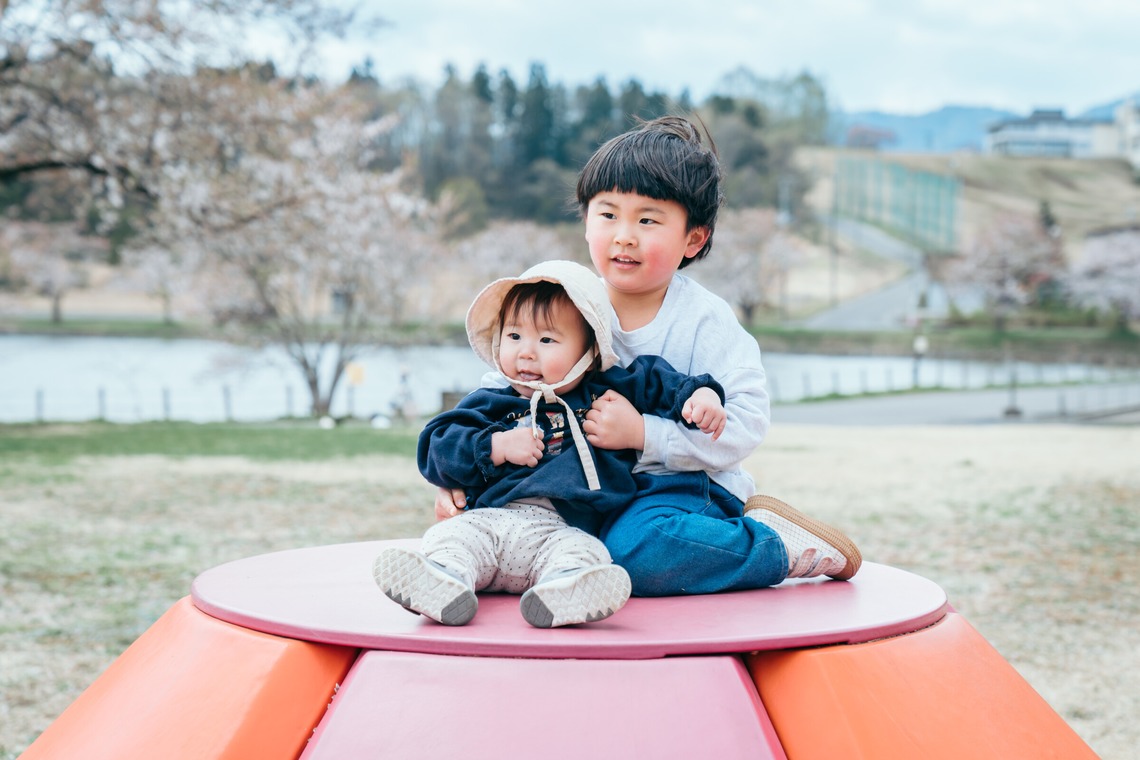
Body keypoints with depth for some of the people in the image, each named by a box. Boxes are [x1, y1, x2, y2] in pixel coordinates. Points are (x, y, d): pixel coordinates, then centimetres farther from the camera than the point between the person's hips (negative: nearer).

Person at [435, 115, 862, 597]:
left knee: (635, 546, -36)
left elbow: (746, 424, -17)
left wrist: (643, 434, -26)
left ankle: (779, 541, -9)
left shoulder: (705, 320, -8)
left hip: (684, 484, -5)